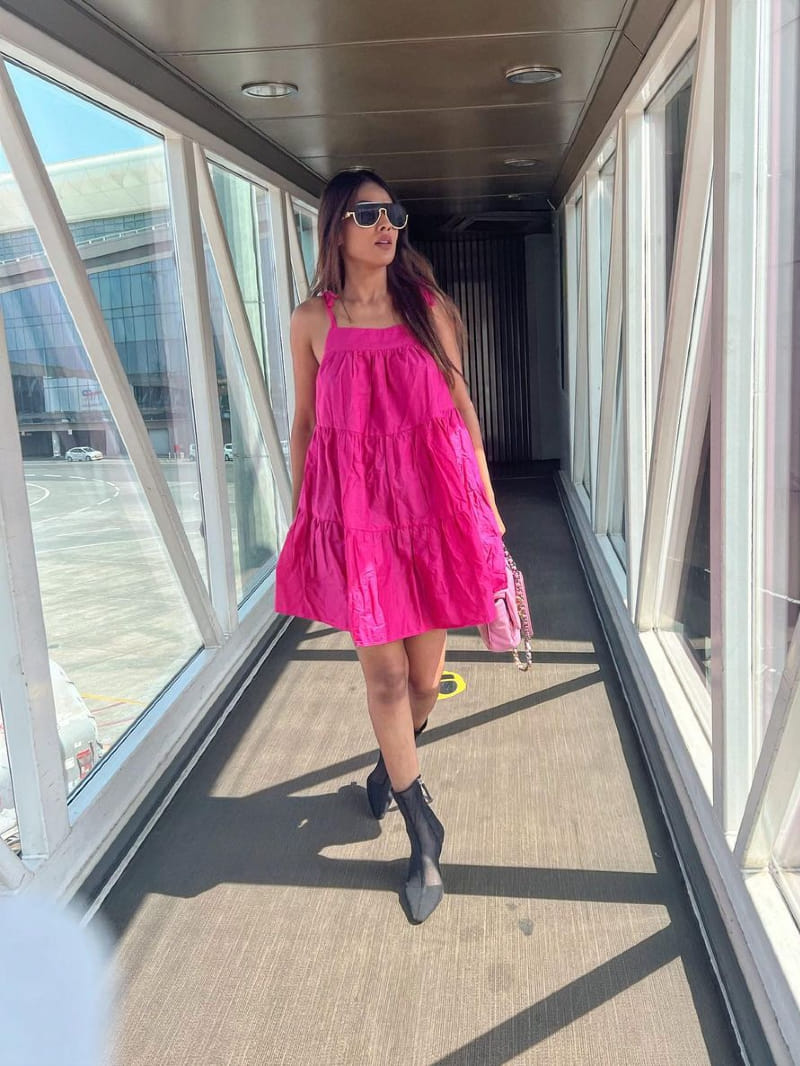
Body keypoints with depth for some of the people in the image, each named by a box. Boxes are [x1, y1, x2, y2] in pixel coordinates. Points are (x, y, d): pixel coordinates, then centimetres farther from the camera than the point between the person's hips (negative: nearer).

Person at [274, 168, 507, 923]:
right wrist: (302, 513, 10)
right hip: (353, 513, -1)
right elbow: (304, 424, 8)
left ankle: (393, 762, 45)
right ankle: (424, 836, 18)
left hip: (433, 506, 2)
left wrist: (487, 503, 5)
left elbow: (463, 407, 6)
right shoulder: (312, 321, 2)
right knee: (383, 673, 1)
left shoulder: (428, 308, 3)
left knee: (424, 671, 11)